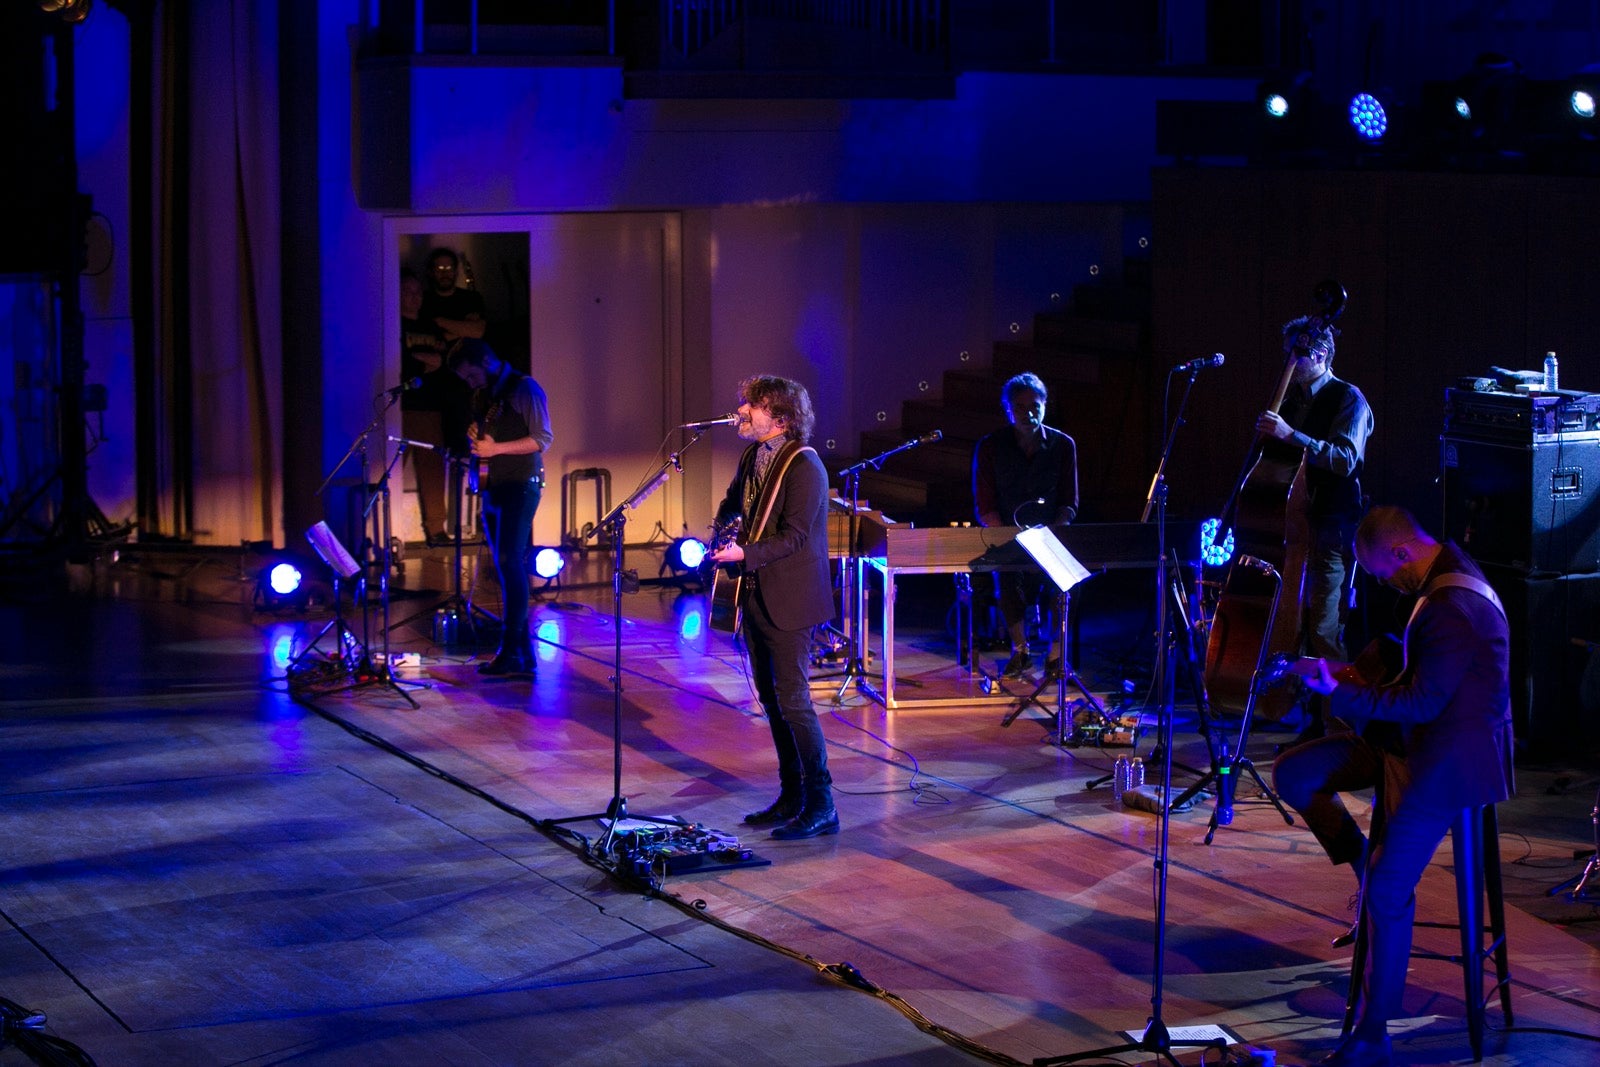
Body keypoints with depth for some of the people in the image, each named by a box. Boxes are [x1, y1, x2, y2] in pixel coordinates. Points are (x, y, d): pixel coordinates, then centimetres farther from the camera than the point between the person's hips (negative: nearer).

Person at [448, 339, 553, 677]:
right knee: (507, 570, 7)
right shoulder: (483, 395, 16)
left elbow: (543, 440, -13)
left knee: (509, 564, -15)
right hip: (493, 489, 9)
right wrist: (475, 435, 5)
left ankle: (511, 652, -17)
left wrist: (496, 448, -19)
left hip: (520, 487, -9)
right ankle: (523, 652, 10)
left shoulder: (523, 389, -9)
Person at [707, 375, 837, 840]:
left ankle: (821, 806, -3)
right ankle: (792, 796, 23)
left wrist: (744, 554, -28)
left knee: (792, 699, -9)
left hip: (788, 599, -9)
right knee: (771, 698, 14)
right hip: (756, 595, 9)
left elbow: (793, 536, -21)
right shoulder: (752, 455, 9)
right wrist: (721, 531, 7)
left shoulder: (804, 466, -17)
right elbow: (734, 501, 26)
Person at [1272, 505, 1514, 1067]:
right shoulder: (1448, 576, 9)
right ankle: (1364, 867, 14)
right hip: (1415, 740, 11)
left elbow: (1423, 702, -25)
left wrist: (1342, 692, -19)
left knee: (1388, 891, -13)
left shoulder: (1454, 607, -26)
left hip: (1450, 760, -11)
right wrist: (1363, 688, 9)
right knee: (1292, 774, 3)